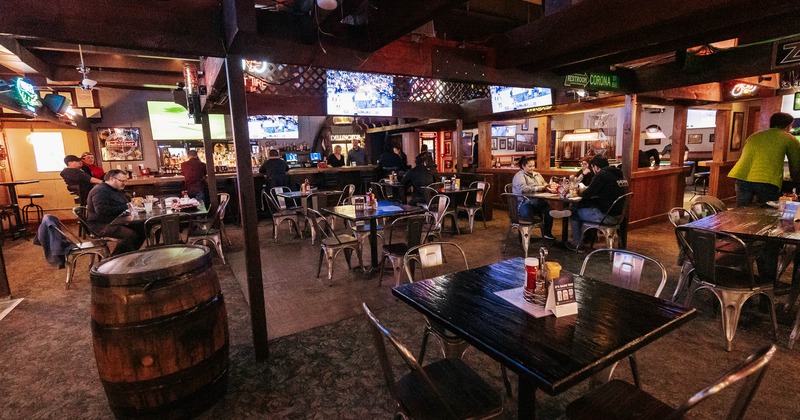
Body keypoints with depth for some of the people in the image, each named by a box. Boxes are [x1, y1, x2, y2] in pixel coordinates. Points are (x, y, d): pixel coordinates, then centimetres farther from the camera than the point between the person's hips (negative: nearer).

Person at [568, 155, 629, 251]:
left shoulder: (601, 175, -17)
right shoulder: (619, 174, 11)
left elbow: (587, 194, -14)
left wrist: (581, 192, 8)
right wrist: (587, 191, 16)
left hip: (606, 216, -9)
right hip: (617, 214, 9)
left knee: (574, 212, 7)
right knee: (583, 205, 24)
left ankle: (577, 244, 19)